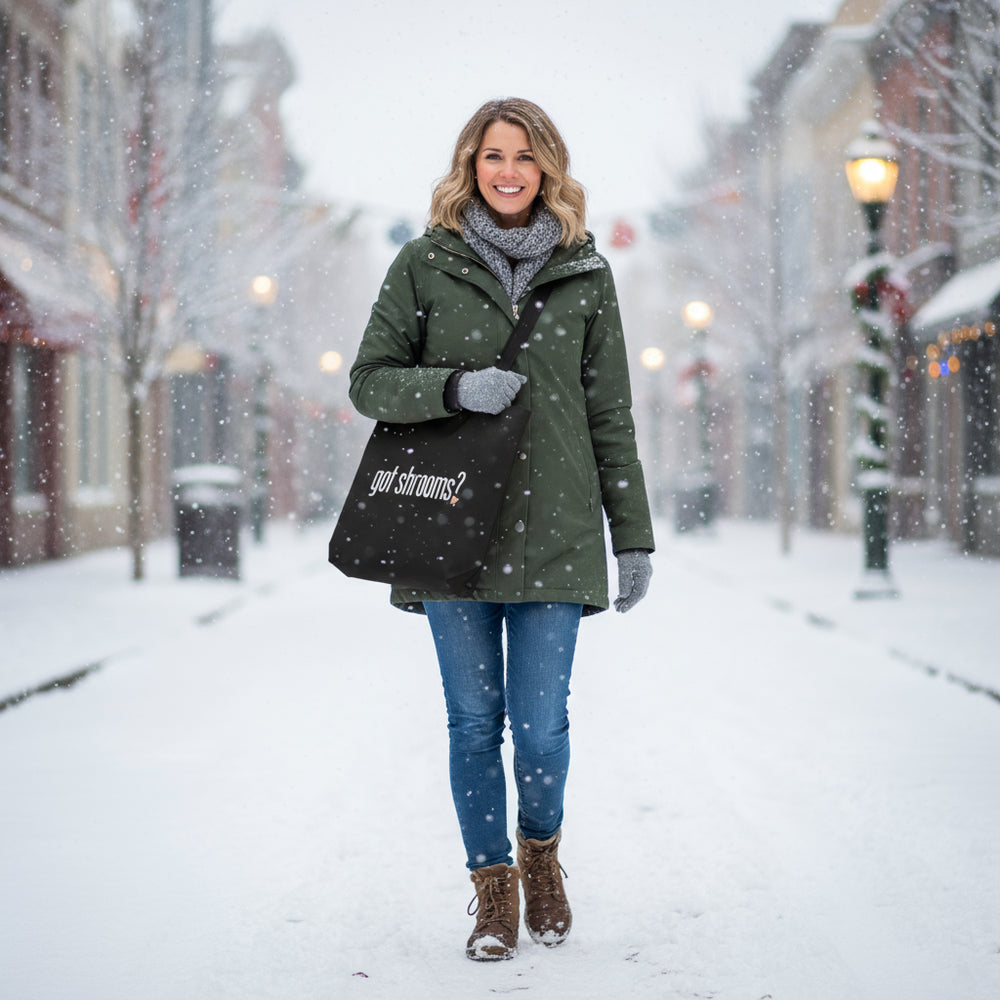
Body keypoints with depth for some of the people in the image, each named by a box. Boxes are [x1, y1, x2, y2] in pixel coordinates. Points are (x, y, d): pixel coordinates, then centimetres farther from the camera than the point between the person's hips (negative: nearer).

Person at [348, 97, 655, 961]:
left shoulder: (585, 274, 8)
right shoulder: (426, 264, 4)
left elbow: (610, 414, 10)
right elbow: (371, 381, 3)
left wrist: (633, 535, 8)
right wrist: (455, 388, -15)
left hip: (555, 532, 0)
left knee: (541, 723, -2)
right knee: (474, 720, 4)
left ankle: (541, 850, 27)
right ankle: (493, 884, 21)